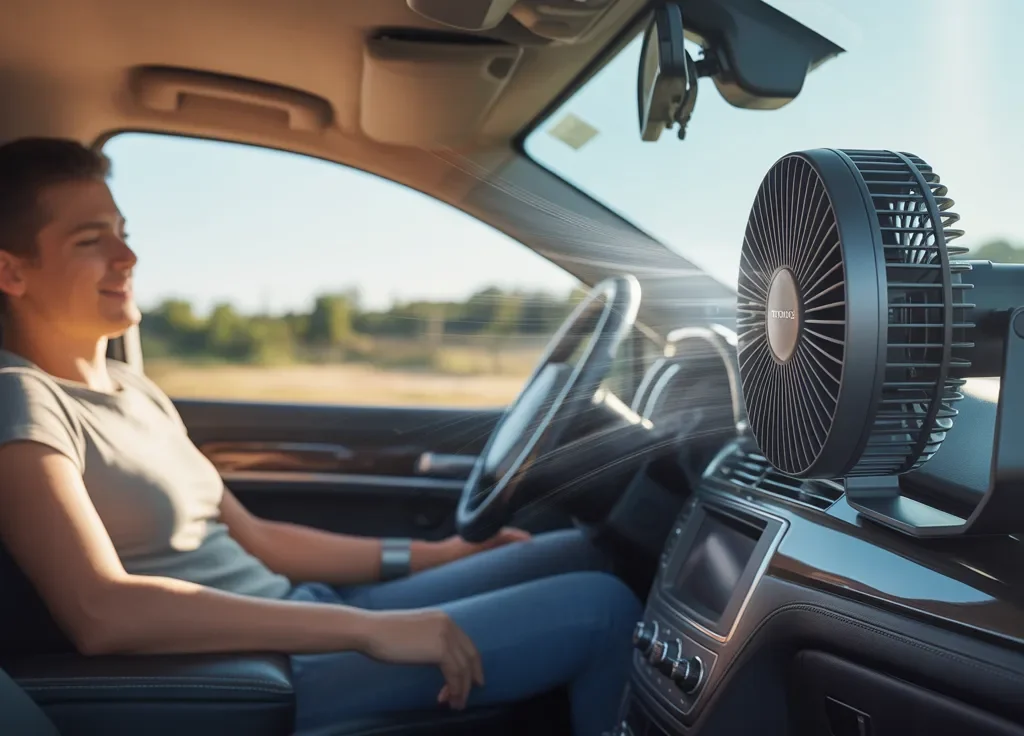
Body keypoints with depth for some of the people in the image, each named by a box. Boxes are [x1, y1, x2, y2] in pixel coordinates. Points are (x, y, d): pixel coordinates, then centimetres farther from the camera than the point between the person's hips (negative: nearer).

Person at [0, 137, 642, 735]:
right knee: (601, 607, -11)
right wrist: (368, 628, -30)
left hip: (303, 617, 9)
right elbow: (100, 611, -28)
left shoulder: (136, 391, 14)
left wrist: (429, 556, 12)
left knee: (584, 557, 5)